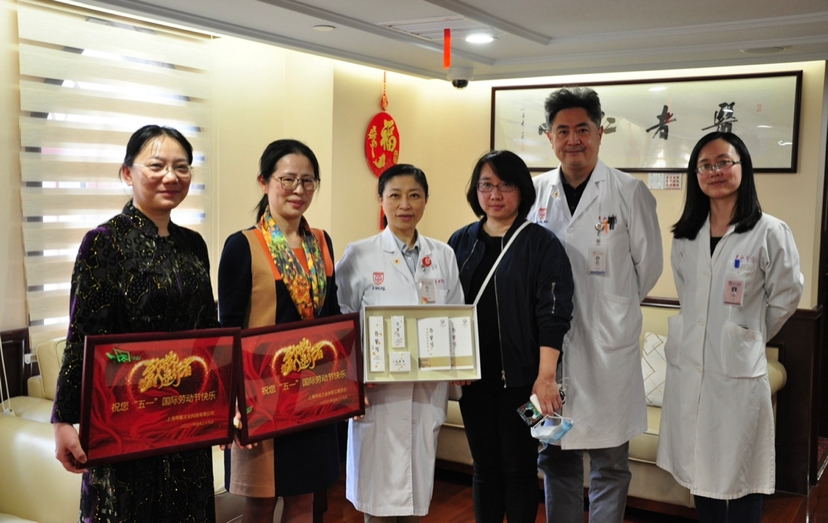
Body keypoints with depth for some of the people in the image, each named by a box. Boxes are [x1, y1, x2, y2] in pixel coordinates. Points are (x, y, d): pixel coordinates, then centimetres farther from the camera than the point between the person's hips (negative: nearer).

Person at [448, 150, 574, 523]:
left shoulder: (541, 244, -6)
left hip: (520, 377, -3)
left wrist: (545, 377, -17)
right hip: (474, 376, 4)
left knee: (519, 468, 7)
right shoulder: (461, 242, 6)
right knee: (484, 466, 14)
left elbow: (553, 314, -11)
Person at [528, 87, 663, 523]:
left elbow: (649, 263, 3)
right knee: (555, 456, 15)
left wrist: (616, 307, 8)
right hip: (548, 343, 3)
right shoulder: (534, 193, 4)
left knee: (609, 464, 8)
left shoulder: (630, 192, -5)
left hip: (608, 346, -3)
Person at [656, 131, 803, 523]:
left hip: (739, 370, -5)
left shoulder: (770, 233, -8)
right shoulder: (684, 237, 8)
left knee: (741, 476, 5)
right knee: (700, 469, 14)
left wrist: (750, 337, 9)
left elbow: (785, 298, 1)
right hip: (688, 368, 5)